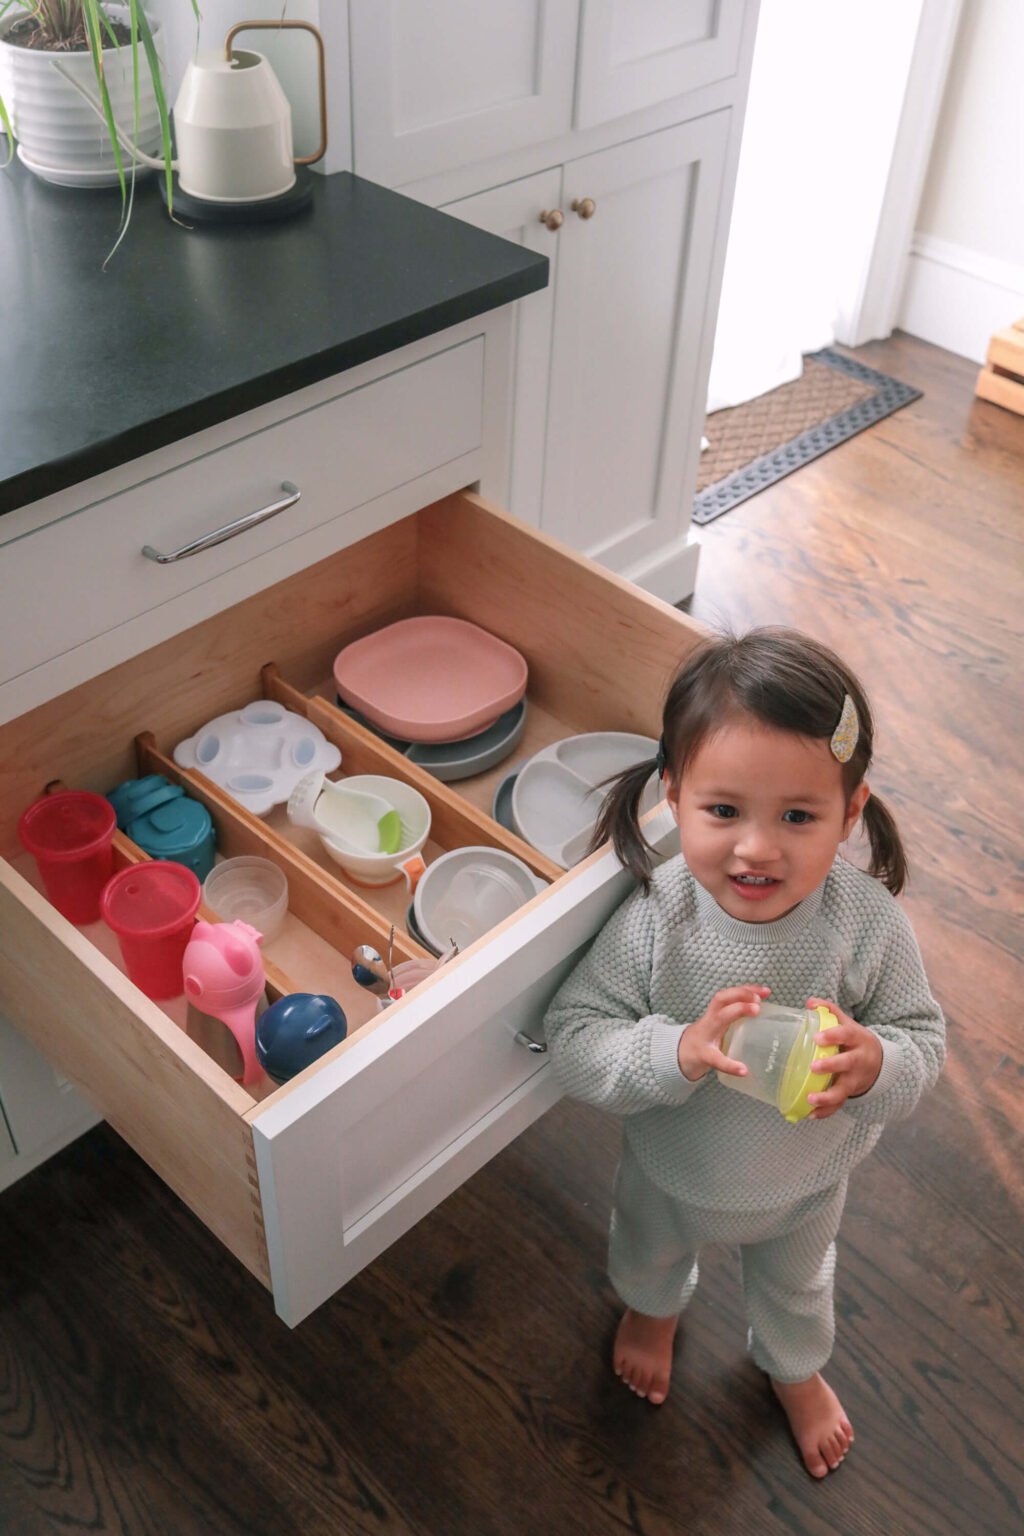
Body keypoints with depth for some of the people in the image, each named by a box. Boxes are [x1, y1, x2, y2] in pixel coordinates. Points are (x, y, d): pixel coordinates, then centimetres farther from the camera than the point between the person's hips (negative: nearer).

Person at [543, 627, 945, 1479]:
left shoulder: (870, 925, -33)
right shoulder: (654, 919, -36)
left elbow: (925, 1039, -19)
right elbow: (574, 1039, -29)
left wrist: (876, 1064, -41)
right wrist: (678, 1051, -46)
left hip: (805, 1183, 1)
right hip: (673, 1172, 0)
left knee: (796, 1286, 34)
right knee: (649, 1252, 35)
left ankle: (796, 1370, 70)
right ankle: (654, 1308, 73)